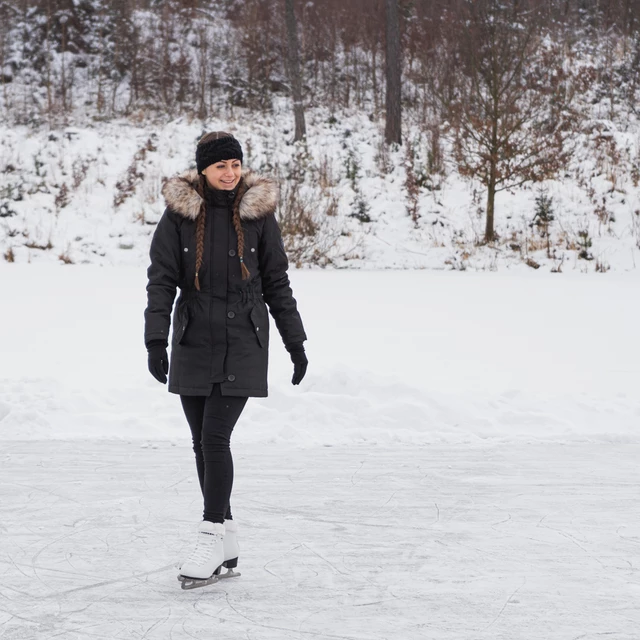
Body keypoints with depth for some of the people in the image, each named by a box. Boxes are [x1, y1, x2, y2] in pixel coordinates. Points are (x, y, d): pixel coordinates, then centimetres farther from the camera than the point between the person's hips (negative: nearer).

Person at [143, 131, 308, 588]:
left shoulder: (258, 212, 0)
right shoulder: (179, 213, 0)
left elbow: (277, 283, 6)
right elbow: (161, 279, -3)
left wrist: (296, 342, 7)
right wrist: (156, 340, -13)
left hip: (243, 344, -2)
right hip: (194, 344, 2)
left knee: (215, 437, -13)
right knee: (203, 442, 7)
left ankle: (212, 538, -6)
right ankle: (228, 546, 17)